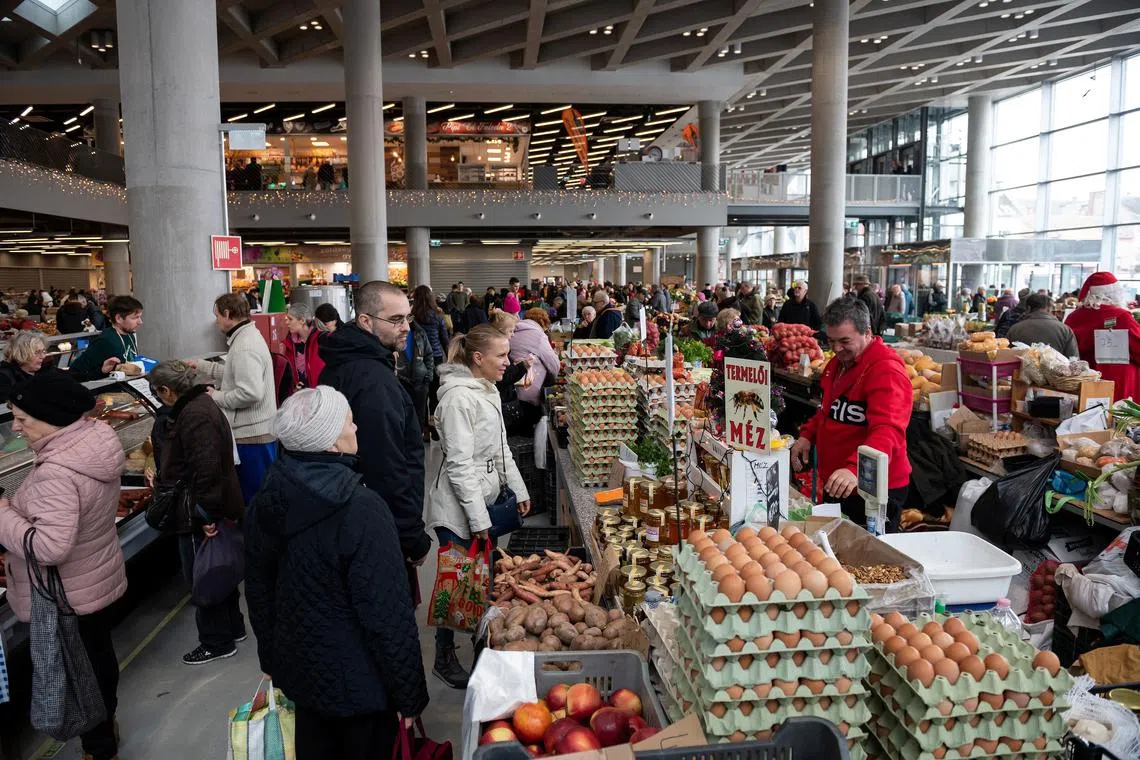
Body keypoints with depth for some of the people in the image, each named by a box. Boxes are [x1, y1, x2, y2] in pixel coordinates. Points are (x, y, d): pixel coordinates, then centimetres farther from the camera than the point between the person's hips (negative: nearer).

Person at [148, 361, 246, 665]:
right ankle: (232, 627, 36)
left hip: (201, 517, -11)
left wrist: (205, 515, -29)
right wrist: (161, 480, 34)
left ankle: (217, 642, 18)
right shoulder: (199, 405, 11)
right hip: (214, 510, 11)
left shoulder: (194, 415, -24)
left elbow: (206, 470, -31)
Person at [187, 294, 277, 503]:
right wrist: (200, 366, 23)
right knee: (252, 491, 18)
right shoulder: (246, 337, 13)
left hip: (252, 434, -11)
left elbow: (251, 392, -29)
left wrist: (216, 397, -15)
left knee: (255, 495, -1)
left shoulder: (245, 346, -21)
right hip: (254, 430, 11)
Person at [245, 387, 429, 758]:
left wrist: (272, 659, 21)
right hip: (359, 679, -6)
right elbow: (389, 613, -24)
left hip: (299, 668, 6)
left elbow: (258, 593, 7)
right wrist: (409, 693, -12)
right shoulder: (362, 510, -27)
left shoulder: (264, 504, -6)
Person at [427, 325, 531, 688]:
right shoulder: (458, 398, -21)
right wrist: (479, 518, -20)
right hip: (458, 508, -9)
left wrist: (519, 489, 18)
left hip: (483, 499, 9)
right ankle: (444, 660, 18)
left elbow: (500, 447, 19)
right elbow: (460, 464, -23)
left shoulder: (488, 391, 9)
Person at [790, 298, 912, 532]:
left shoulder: (886, 370, -21)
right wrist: (808, 434, 6)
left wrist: (855, 469, -49)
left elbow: (886, 432, -34)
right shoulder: (838, 363, 10)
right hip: (836, 485, 9)